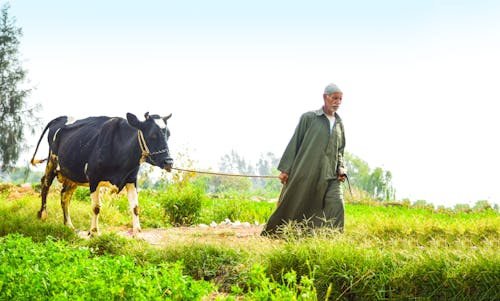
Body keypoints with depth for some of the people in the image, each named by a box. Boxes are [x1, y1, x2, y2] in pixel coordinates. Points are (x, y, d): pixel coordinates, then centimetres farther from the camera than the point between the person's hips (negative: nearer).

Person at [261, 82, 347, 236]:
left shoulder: (339, 124, 16)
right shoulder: (309, 118, 2)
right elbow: (294, 143, 1)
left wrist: (341, 168, 5)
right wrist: (285, 169, -4)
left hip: (330, 177, 4)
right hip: (305, 175, -4)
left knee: (336, 207, -15)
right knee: (292, 208, 2)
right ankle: (269, 236, 19)